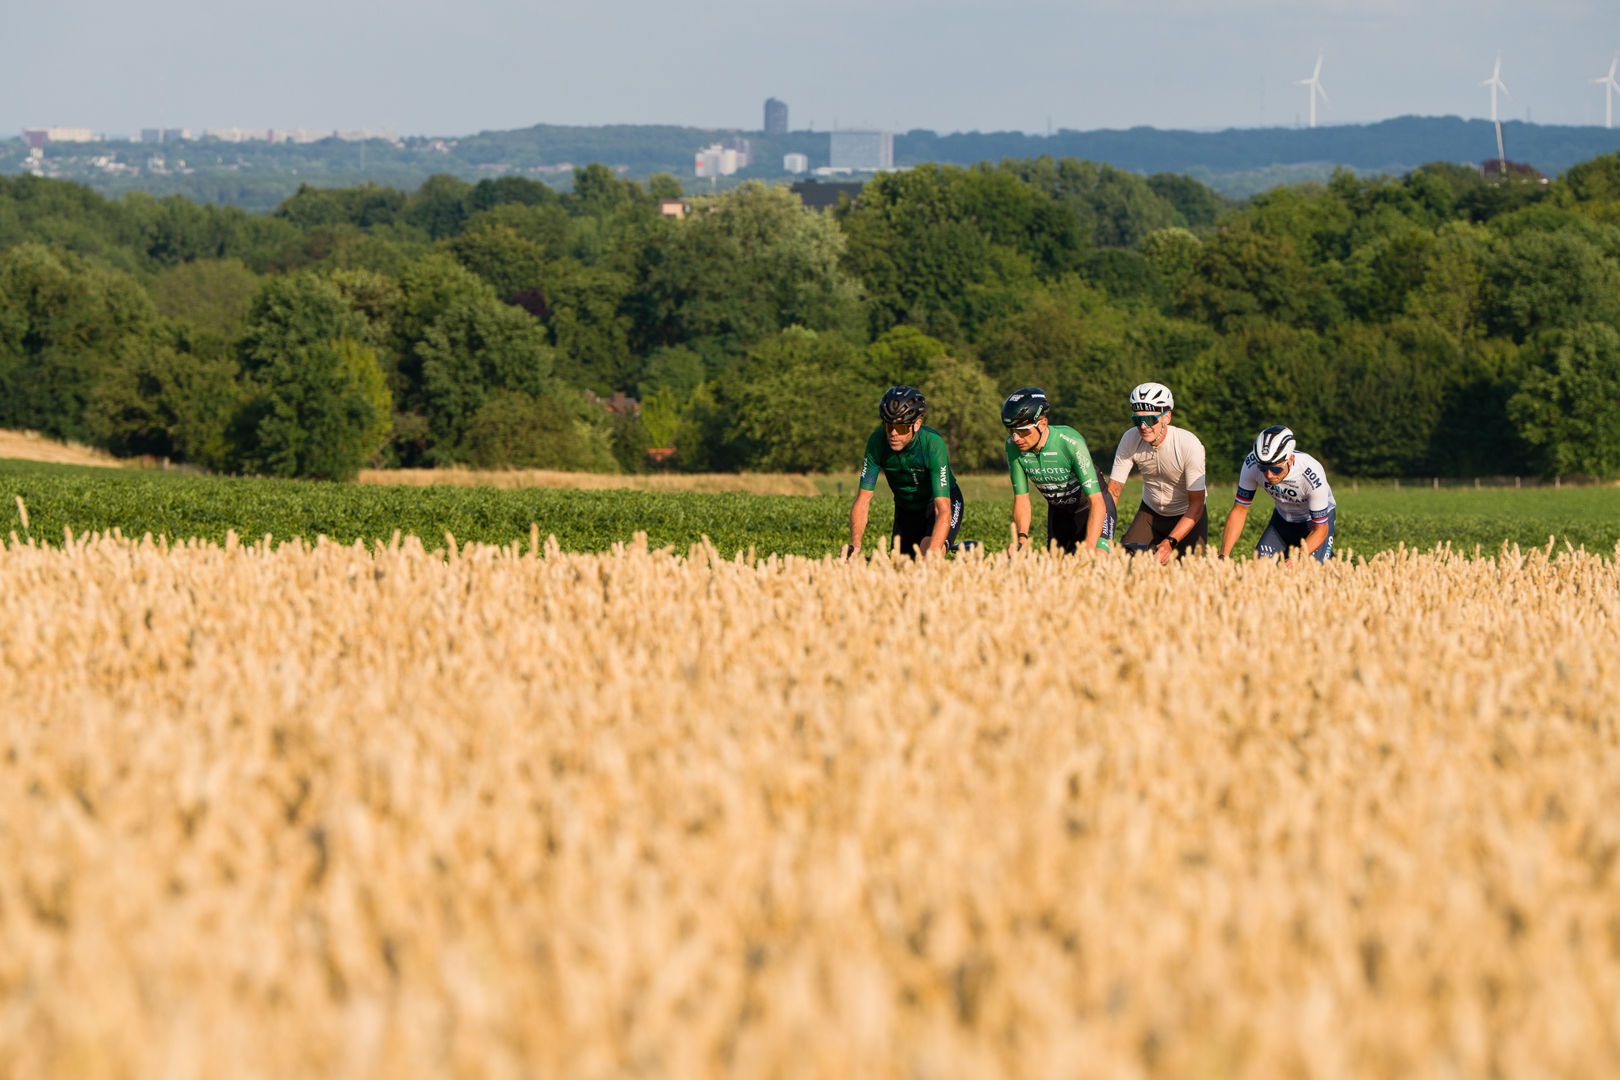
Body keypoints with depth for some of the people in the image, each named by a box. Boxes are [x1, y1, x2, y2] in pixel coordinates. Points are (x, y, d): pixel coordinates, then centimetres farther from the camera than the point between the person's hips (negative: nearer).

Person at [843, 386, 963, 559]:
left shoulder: (932, 444, -34)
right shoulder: (877, 441, -25)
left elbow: (943, 510, -40)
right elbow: (862, 501, -24)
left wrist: (931, 555, -54)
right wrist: (855, 544, -41)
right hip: (906, 509, 4)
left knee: (928, 549, -29)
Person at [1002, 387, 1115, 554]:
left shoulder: (1071, 443, -33)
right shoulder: (1013, 445, -18)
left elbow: (1097, 502, -35)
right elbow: (1021, 499, -12)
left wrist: (1089, 546, -46)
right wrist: (1021, 538, -30)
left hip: (1091, 508, -5)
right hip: (1059, 512, 5)